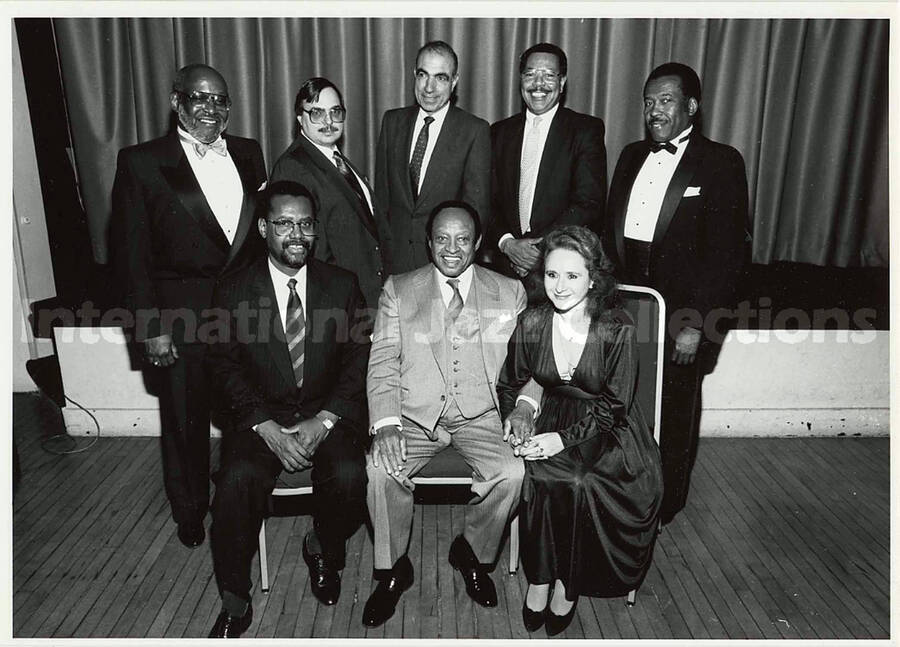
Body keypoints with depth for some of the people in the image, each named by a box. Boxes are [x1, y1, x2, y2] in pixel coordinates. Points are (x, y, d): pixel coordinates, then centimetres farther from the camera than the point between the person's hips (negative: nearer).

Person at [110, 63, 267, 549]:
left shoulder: (248, 154, 7)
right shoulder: (141, 162, -6)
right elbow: (131, 252, -7)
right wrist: (152, 327, -11)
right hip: (180, 315, -3)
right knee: (185, 421, 14)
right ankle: (190, 512, 38)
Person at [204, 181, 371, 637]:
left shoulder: (343, 286, 4)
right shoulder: (233, 292, 3)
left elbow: (359, 362, 0)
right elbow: (225, 370, -2)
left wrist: (323, 422, -14)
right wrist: (267, 428, -16)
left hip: (326, 417, 1)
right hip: (259, 421, 0)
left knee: (349, 476, -26)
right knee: (237, 480, -27)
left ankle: (322, 549, 9)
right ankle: (234, 604, -5)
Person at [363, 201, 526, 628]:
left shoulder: (509, 293, 6)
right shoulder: (398, 290, 5)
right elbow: (382, 362, -1)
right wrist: (386, 424, -15)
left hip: (479, 415, 0)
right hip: (415, 414, 0)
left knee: (511, 472, -26)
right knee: (380, 468, -26)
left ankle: (472, 554, 7)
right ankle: (394, 569, 1)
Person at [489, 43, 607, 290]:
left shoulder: (587, 130, 0)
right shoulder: (500, 132, 12)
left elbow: (589, 203, -9)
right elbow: (489, 200, 7)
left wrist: (541, 247, -15)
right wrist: (507, 243, -10)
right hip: (507, 266, 3)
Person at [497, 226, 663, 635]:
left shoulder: (617, 333, -15)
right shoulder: (531, 324, -6)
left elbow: (612, 406, -13)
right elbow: (510, 383, 8)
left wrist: (564, 438, -23)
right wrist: (515, 414, -12)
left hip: (606, 430, -2)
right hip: (552, 418, 3)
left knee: (577, 481, -29)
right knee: (537, 476, -27)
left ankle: (567, 584, -4)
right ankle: (540, 578, -5)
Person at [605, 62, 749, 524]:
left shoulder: (721, 163, -7)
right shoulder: (632, 156, 12)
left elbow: (726, 251, -12)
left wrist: (695, 323, -18)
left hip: (681, 312, -4)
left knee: (673, 414, 12)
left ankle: (665, 505, 33)